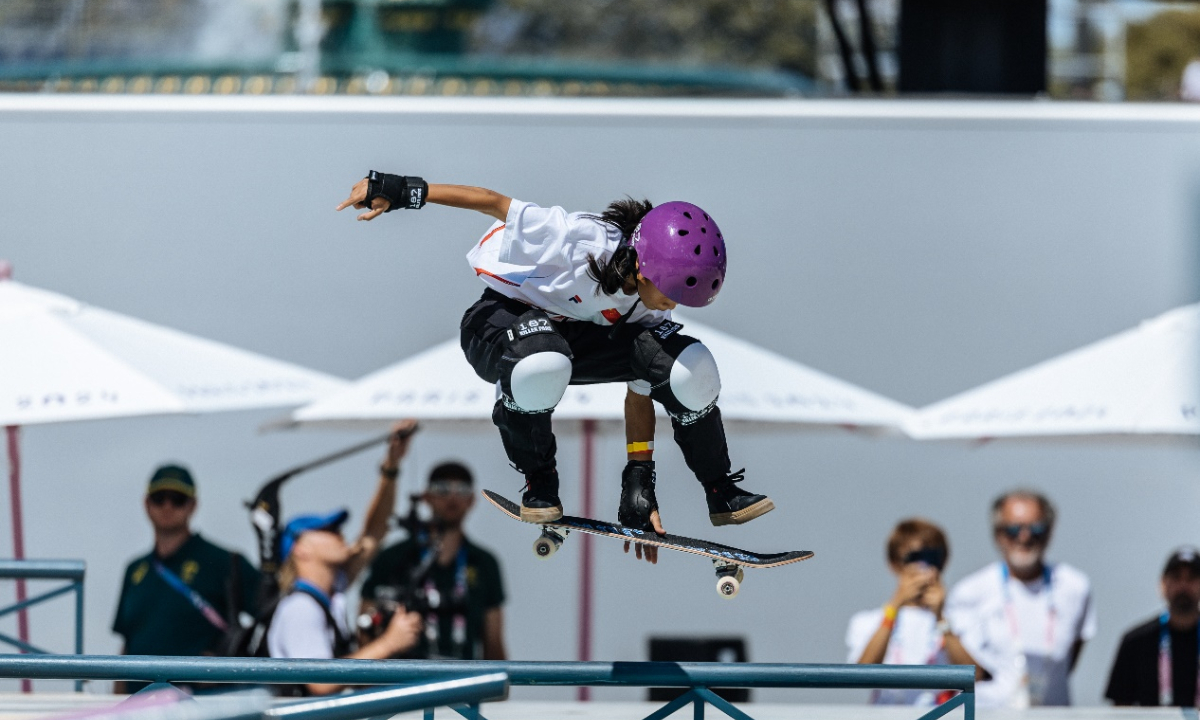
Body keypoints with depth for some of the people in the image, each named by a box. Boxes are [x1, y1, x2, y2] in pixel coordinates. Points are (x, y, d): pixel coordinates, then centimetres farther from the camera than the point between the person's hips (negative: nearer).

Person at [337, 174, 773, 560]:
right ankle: (538, 480, -16)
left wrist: (639, 478, -6)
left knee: (688, 366, -19)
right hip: (501, 318, -5)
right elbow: (495, 204, -24)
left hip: (577, 337, 5)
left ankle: (720, 493, 2)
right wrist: (401, 192, -26)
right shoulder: (578, 240, -32)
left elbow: (640, 392, -3)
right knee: (541, 366, -46)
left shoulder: (652, 310, -11)